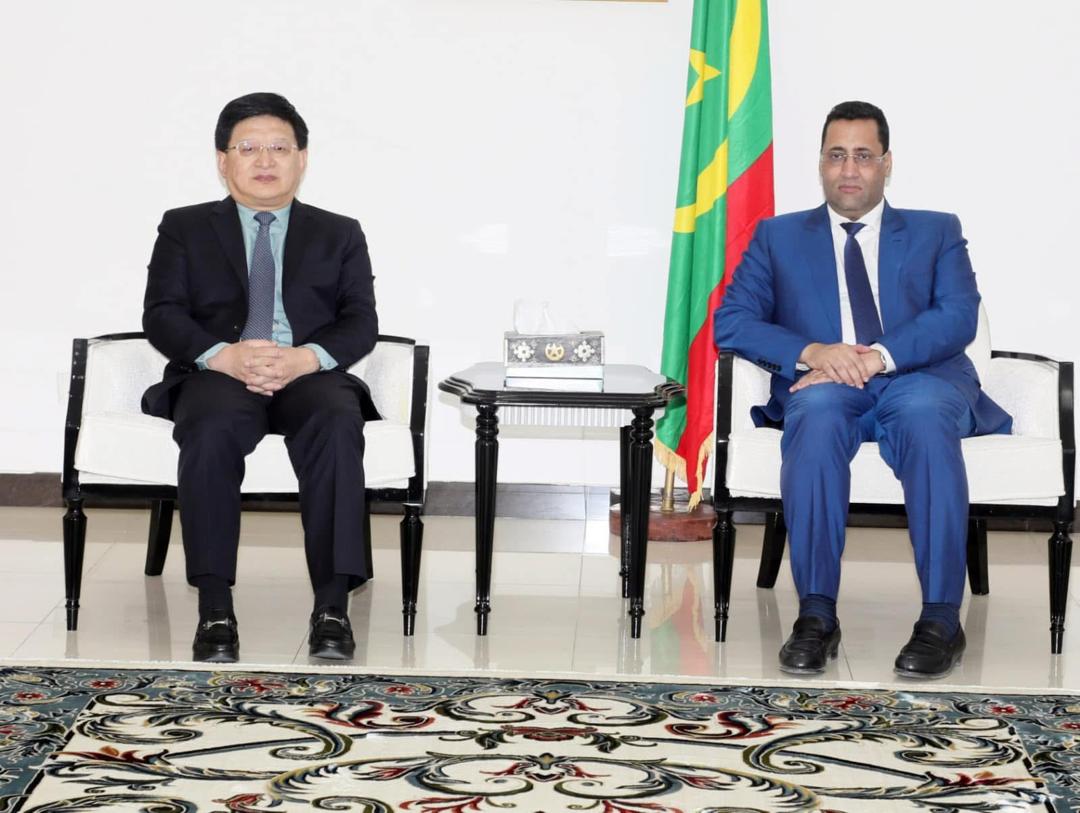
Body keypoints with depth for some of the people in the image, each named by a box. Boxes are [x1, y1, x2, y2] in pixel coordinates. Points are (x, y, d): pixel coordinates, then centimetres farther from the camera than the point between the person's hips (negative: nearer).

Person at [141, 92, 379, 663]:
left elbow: (361, 322, 7)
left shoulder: (339, 235, 20)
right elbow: (162, 315, 5)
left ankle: (332, 605, -36)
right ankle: (215, 608, -34)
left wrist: (307, 358, -16)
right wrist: (224, 356, -16)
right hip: (216, 375, 0)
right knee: (211, 427, -37)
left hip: (311, 376, 1)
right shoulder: (185, 229, 18)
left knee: (337, 424, -35)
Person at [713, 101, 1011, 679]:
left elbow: (959, 317, 2)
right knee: (816, 411, -37)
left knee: (925, 413, -38)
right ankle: (816, 616, -37)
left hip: (919, 379, 0)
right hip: (826, 387, 0)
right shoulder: (778, 237, 20)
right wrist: (813, 352, -12)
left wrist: (878, 356, -17)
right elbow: (731, 322, 7)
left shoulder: (936, 233, 19)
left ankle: (941, 619, -39)